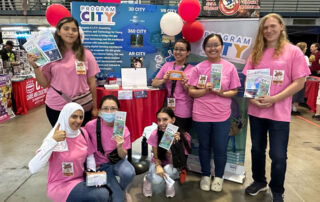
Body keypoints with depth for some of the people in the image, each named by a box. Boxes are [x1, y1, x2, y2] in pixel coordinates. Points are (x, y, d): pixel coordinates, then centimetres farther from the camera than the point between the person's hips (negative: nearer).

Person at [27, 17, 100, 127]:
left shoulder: (86, 54, -1)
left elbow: (91, 82, 2)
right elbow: (44, 84, 3)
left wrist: (94, 107, 4)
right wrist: (35, 66, -10)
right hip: (55, 108, 1)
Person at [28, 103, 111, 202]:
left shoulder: (83, 133, -2)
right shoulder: (54, 138, -19)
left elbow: (90, 156, 11)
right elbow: (33, 168, -29)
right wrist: (53, 141, -35)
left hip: (81, 180, 6)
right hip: (60, 186, -6)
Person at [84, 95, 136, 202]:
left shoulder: (123, 129, -15)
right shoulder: (91, 125, -18)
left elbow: (123, 156, -8)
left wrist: (119, 147, -29)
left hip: (117, 161, 2)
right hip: (101, 165, -1)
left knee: (129, 173, -32)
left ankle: (123, 189, 3)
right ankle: (118, 192, 20)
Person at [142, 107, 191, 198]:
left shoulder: (184, 137, -24)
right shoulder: (155, 134, -20)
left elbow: (175, 162, -23)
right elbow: (156, 157, -9)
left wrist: (173, 144, -38)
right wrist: (158, 166, -30)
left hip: (173, 166, -1)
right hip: (159, 163, 1)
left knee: (169, 169, -34)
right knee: (156, 179, -29)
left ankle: (169, 181, 1)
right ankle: (147, 178, 8)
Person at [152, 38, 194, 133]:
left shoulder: (192, 69, -2)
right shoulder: (167, 65, 6)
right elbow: (154, 83, 9)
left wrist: (185, 84, -18)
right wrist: (164, 80, -10)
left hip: (184, 113, -2)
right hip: (169, 109, 3)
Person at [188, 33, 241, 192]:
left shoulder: (230, 67, -1)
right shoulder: (199, 68, -1)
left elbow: (234, 91, 2)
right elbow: (191, 91, -1)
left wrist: (222, 93, -17)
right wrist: (205, 90, -18)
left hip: (222, 116, 0)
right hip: (201, 115, 1)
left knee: (220, 149, 8)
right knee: (204, 147, 15)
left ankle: (218, 177, 34)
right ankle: (205, 175, 37)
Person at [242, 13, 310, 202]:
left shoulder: (293, 51, -3)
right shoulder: (256, 53, 8)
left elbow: (299, 83, -8)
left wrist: (274, 99, -18)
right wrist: (252, 98, -10)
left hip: (279, 112, -4)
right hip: (256, 110, 4)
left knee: (278, 155, 4)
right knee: (257, 149, 17)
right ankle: (259, 181, 39)